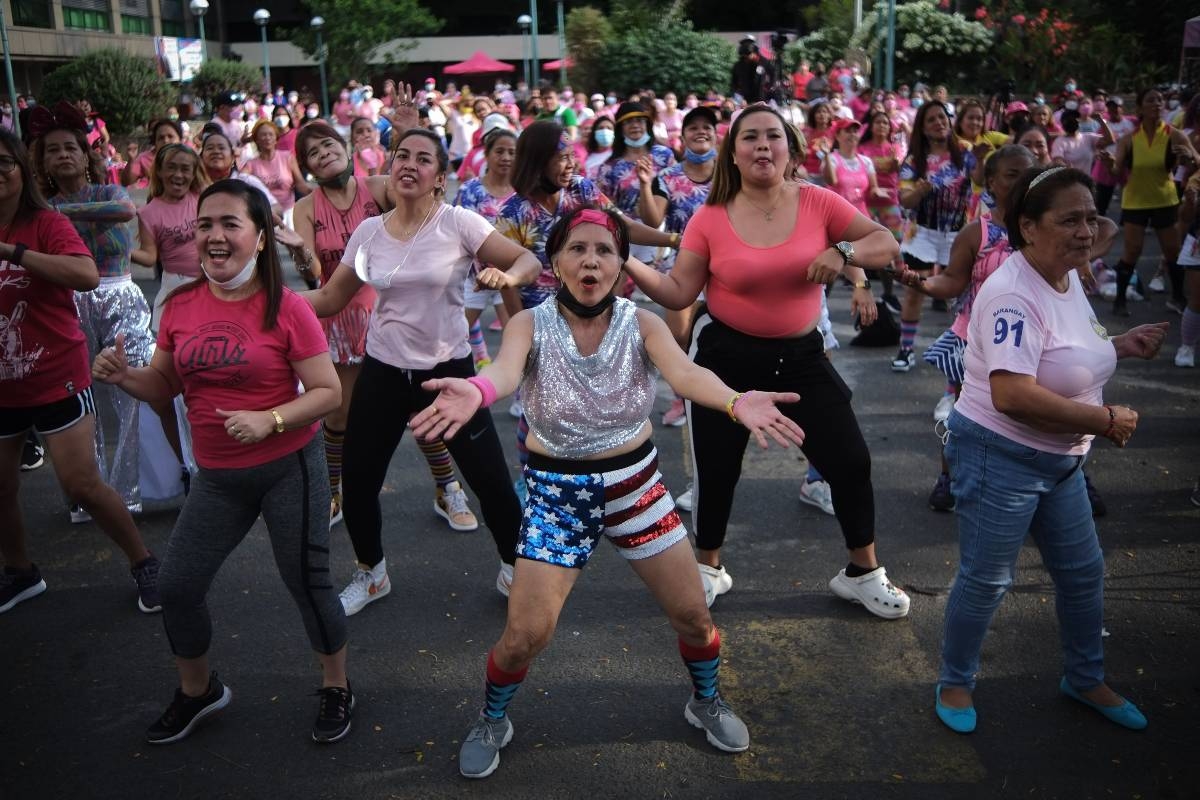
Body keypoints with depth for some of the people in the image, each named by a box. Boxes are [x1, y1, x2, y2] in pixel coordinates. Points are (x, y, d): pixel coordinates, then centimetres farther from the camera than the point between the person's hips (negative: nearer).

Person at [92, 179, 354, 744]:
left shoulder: (286, 308, -14)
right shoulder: (181, 306, -1)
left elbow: (328, 392, -13)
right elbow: (165, 384, 11)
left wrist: (269, 420, -27)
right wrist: (123, 376, -9)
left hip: (289, 468, -5)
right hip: (217, 476, 5)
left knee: (306, 581, 5)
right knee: (176, 587, 9)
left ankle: (336, 688, 30)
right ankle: (198, 690, 37)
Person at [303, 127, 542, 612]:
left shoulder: (459, 223, -10)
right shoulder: (369, 231, 0)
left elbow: (528, 261, -9)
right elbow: (329, 298, 6)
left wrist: (506, 276, -32)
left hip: (448, 370, -3)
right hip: (383, 371, 3)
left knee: (492, 481, 0)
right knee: (358, 482, 8)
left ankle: (513, 571, 27)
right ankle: (371, 574, 36)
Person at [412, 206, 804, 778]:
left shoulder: (642, 324, -9)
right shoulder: (530, 325, -13)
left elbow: (684, 373, -29)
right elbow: (507, 369, -36)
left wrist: (735, 401, -52)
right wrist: (476, 391, -62)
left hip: (636, 484, 2)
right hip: (558, 492, -2)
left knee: (691, 613, 9)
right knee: (525, 635, -4)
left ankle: (707, 702, 41)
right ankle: (491, 722, 28)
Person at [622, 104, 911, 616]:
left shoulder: (816, 202, -6)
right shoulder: (710, 218, -9)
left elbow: (886, 244, -2)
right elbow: (677, 293, -8)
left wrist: (843, 253, -22)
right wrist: (628, 265, -22)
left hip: (801, 355, 2)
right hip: (726, 356, -1)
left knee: (850, 461, 3)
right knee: (716, 471, 9)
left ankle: (862, 573, 26)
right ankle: (708, 569, 35)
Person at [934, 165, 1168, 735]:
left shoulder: (1068, 279, 5)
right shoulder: (1013, 294, -25)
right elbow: (1012, 395, -35)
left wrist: (1121, 345, 5)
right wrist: (1104, 420, -24)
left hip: (1060, 460, 9)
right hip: (1000, 458, -9)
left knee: (1084, 574, 19)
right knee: (985, 581, 5)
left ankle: (1086, 680, 41)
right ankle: (955, 683, 28)